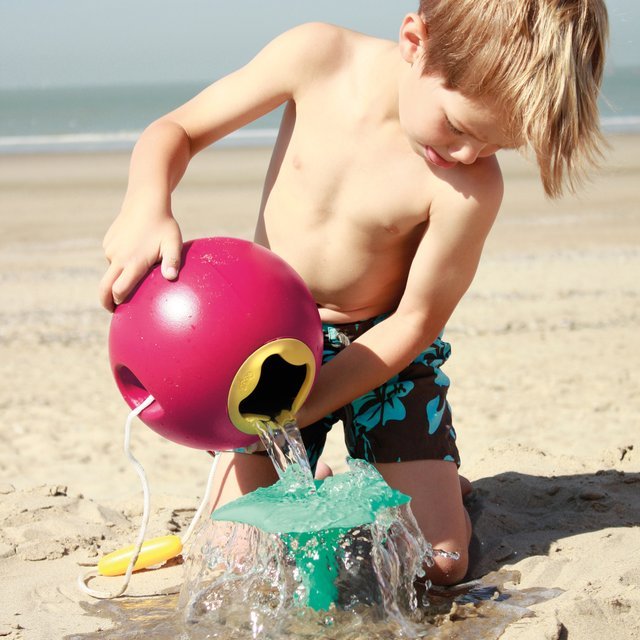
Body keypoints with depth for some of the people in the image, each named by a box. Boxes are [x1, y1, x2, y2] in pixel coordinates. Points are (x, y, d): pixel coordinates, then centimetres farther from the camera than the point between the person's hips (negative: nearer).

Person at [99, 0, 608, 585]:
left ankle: (434, 484, 23)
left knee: (439, 564, -10)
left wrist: (291, 411, -21)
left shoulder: (471, 187, -26)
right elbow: (178, 130, -9)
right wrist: (145, 208, -31)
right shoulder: (319, 56, -20)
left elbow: (416, 321, -16)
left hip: (382, 351, -1)